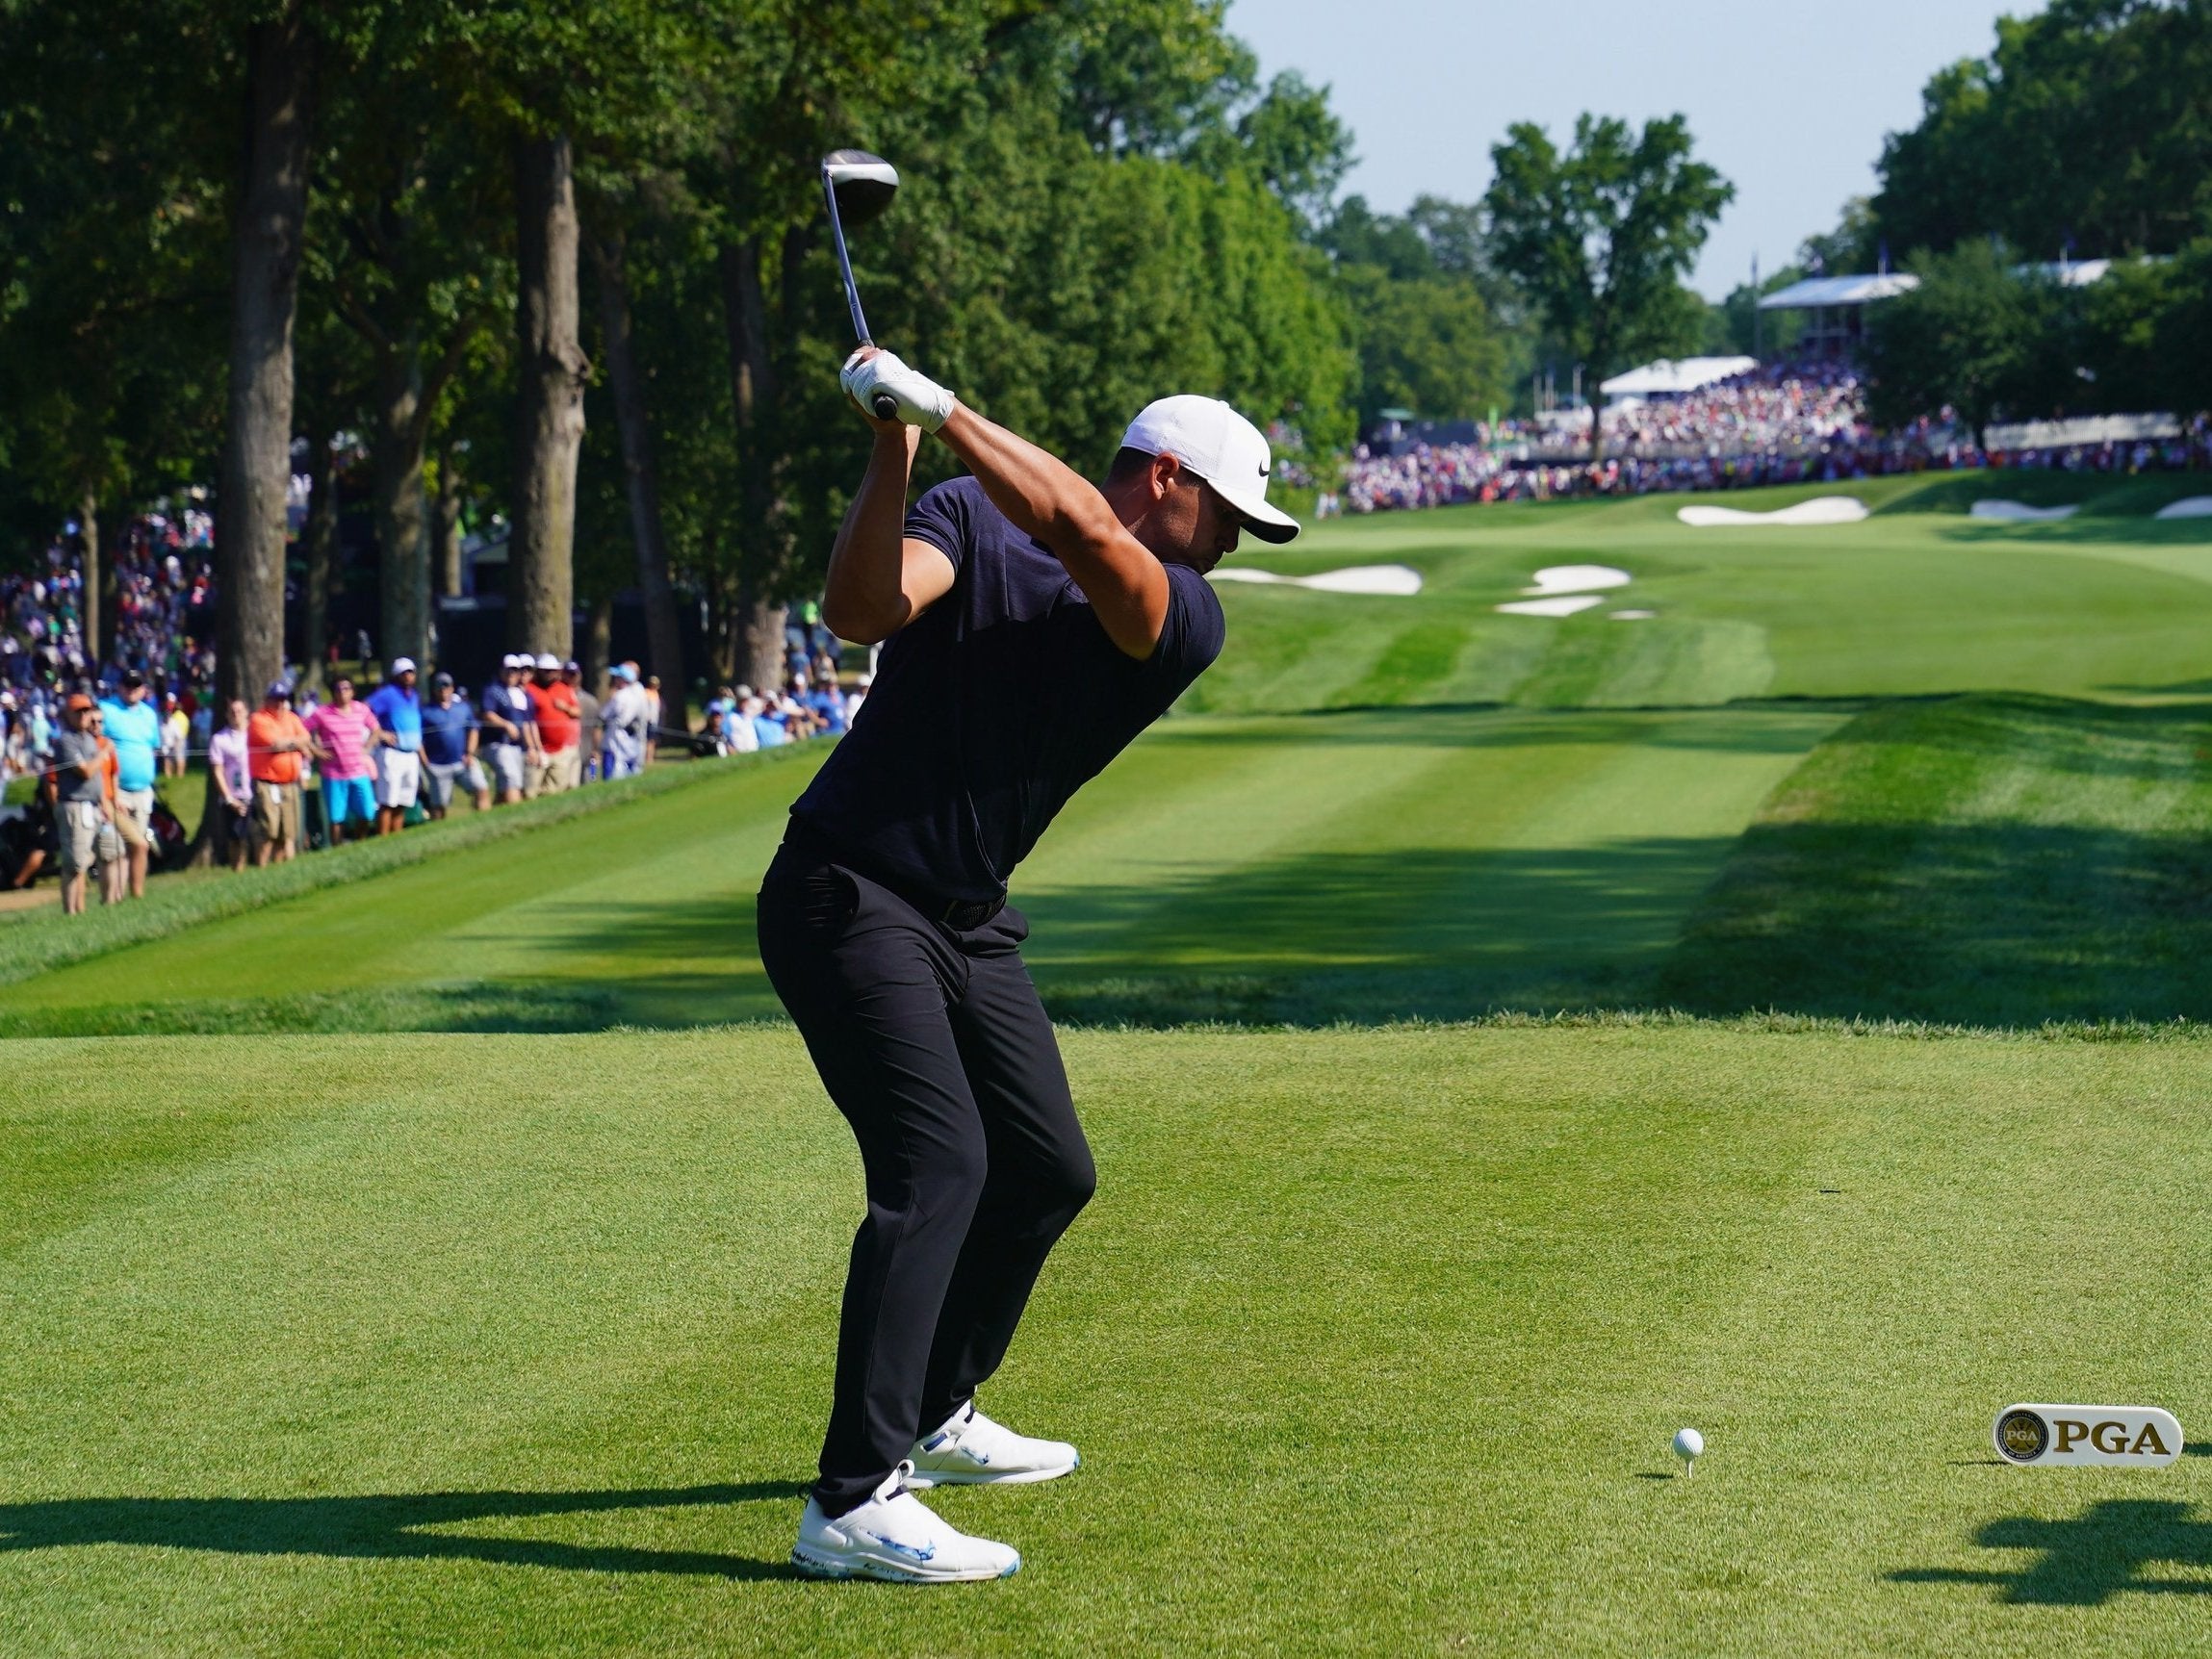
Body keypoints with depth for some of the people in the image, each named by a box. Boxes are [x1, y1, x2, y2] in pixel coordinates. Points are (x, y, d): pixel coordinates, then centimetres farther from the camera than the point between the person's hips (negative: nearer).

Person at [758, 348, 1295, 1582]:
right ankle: (854, 1505, -26)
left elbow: (1082, 533, -20)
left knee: (1048, 1172, 15)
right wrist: (894, 450, -30)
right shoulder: (968, 519, -5)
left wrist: (943, 408, -26)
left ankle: (934, 1415, 37)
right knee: (937, 1162, -21)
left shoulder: (1186, 624, 0)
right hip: (849, 895, -7)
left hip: (973, 921, 7)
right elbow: (862, 611, -23)